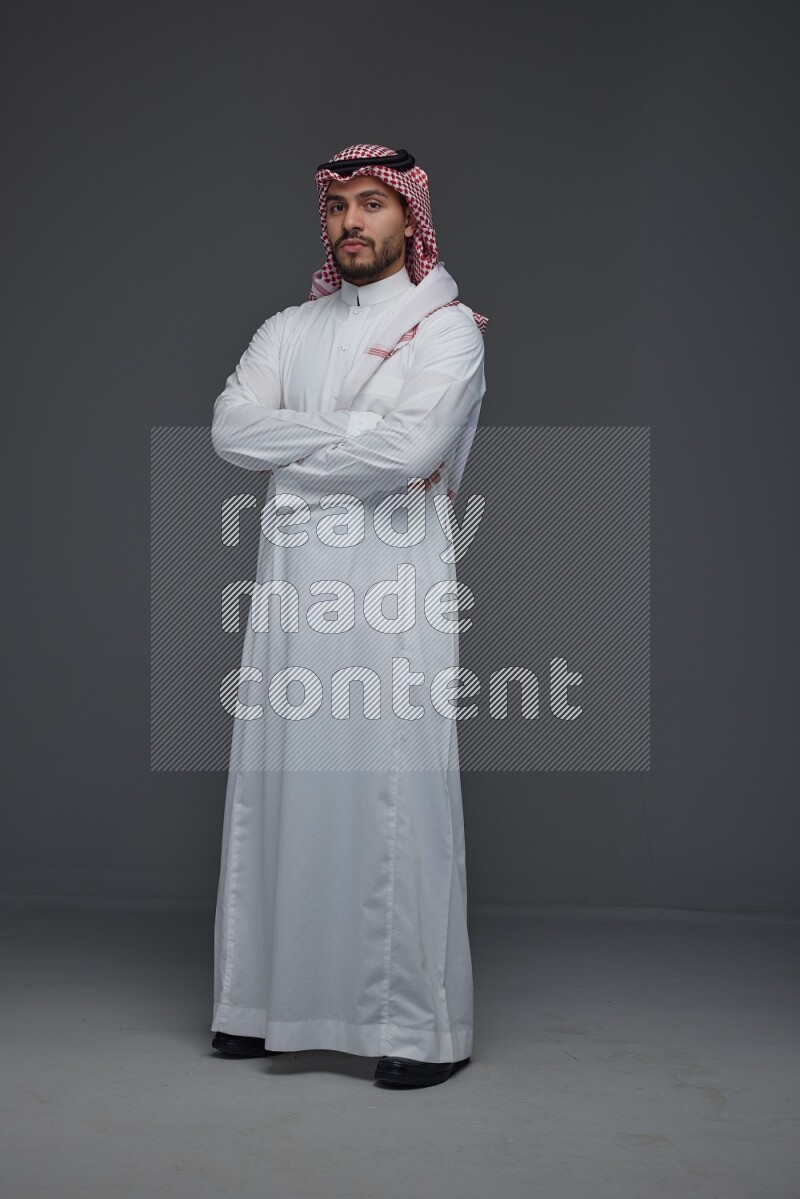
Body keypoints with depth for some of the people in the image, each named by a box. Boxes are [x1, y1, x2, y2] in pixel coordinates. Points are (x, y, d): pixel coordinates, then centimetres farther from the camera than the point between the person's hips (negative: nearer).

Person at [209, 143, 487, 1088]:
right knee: (277, 789, 6)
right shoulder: (290, 330, 17)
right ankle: (268, 1001, 17)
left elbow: (409, 450, -15)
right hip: (291, 587, 5)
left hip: (395, 591, -5)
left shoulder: (448, 329, 2)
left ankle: (422, 1025, 2)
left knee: (396, 797, -6)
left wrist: (291, 458, -4)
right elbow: (231, 427, -1)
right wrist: (359, 427, -9)